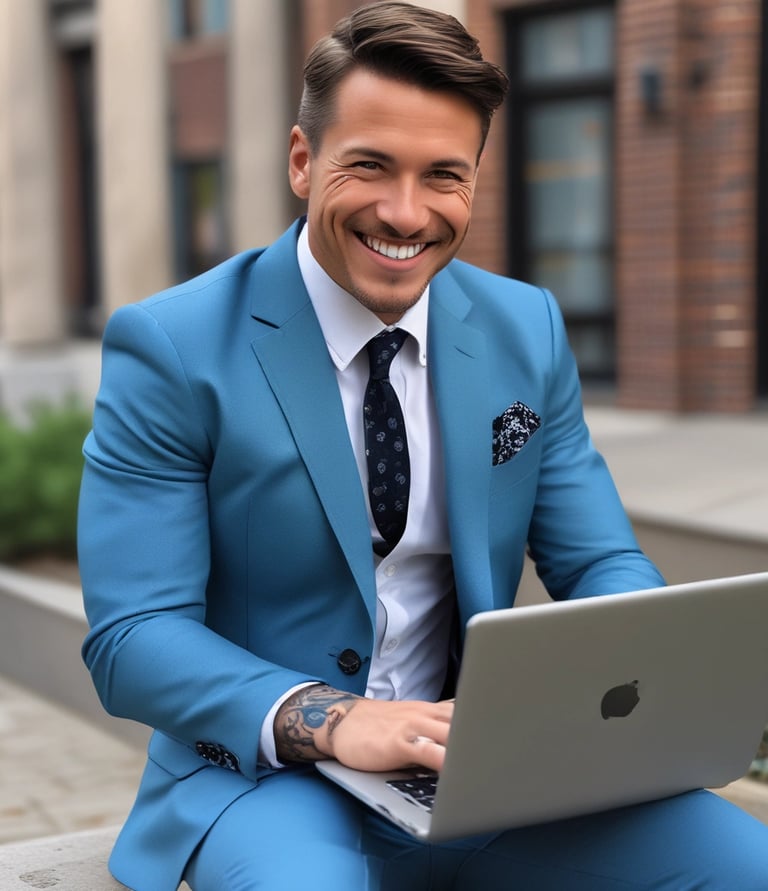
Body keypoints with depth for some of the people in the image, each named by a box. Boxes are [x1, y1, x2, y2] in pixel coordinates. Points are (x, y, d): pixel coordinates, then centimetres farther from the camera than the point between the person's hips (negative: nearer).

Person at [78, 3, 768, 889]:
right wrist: (330, 720, -30)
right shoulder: (171, 348, -10)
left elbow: (601, 563, 7)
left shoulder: (528, 330, 4)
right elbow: (133, 635, -13)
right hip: (267, 774, -4)